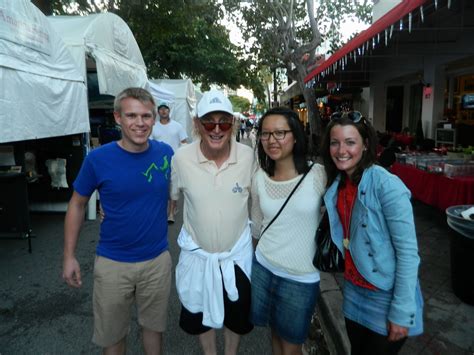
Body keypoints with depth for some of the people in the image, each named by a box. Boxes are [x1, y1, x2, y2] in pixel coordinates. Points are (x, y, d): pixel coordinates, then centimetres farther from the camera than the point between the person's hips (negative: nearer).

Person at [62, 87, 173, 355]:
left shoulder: (166, 153, -8)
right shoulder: (98, 158, -13)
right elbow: (77, 204, -1)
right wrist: (69, 256, -1)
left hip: (158, 260, 2)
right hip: (112, 263, -1)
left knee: (154, 325, 21)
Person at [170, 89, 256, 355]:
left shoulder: (249, 156, -16)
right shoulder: (181, 159, -18)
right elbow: (168, 197, -1)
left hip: (237, 252, 0)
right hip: (197, 252, 0)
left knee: (237, 315, 23)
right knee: (200, 314, 23)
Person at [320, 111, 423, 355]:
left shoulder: (387, 185, -22)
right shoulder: (336, 184, -2)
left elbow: (408, 251, -21)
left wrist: (401, 312, -19)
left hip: (387, 296, -6)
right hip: (354, 292, 6)